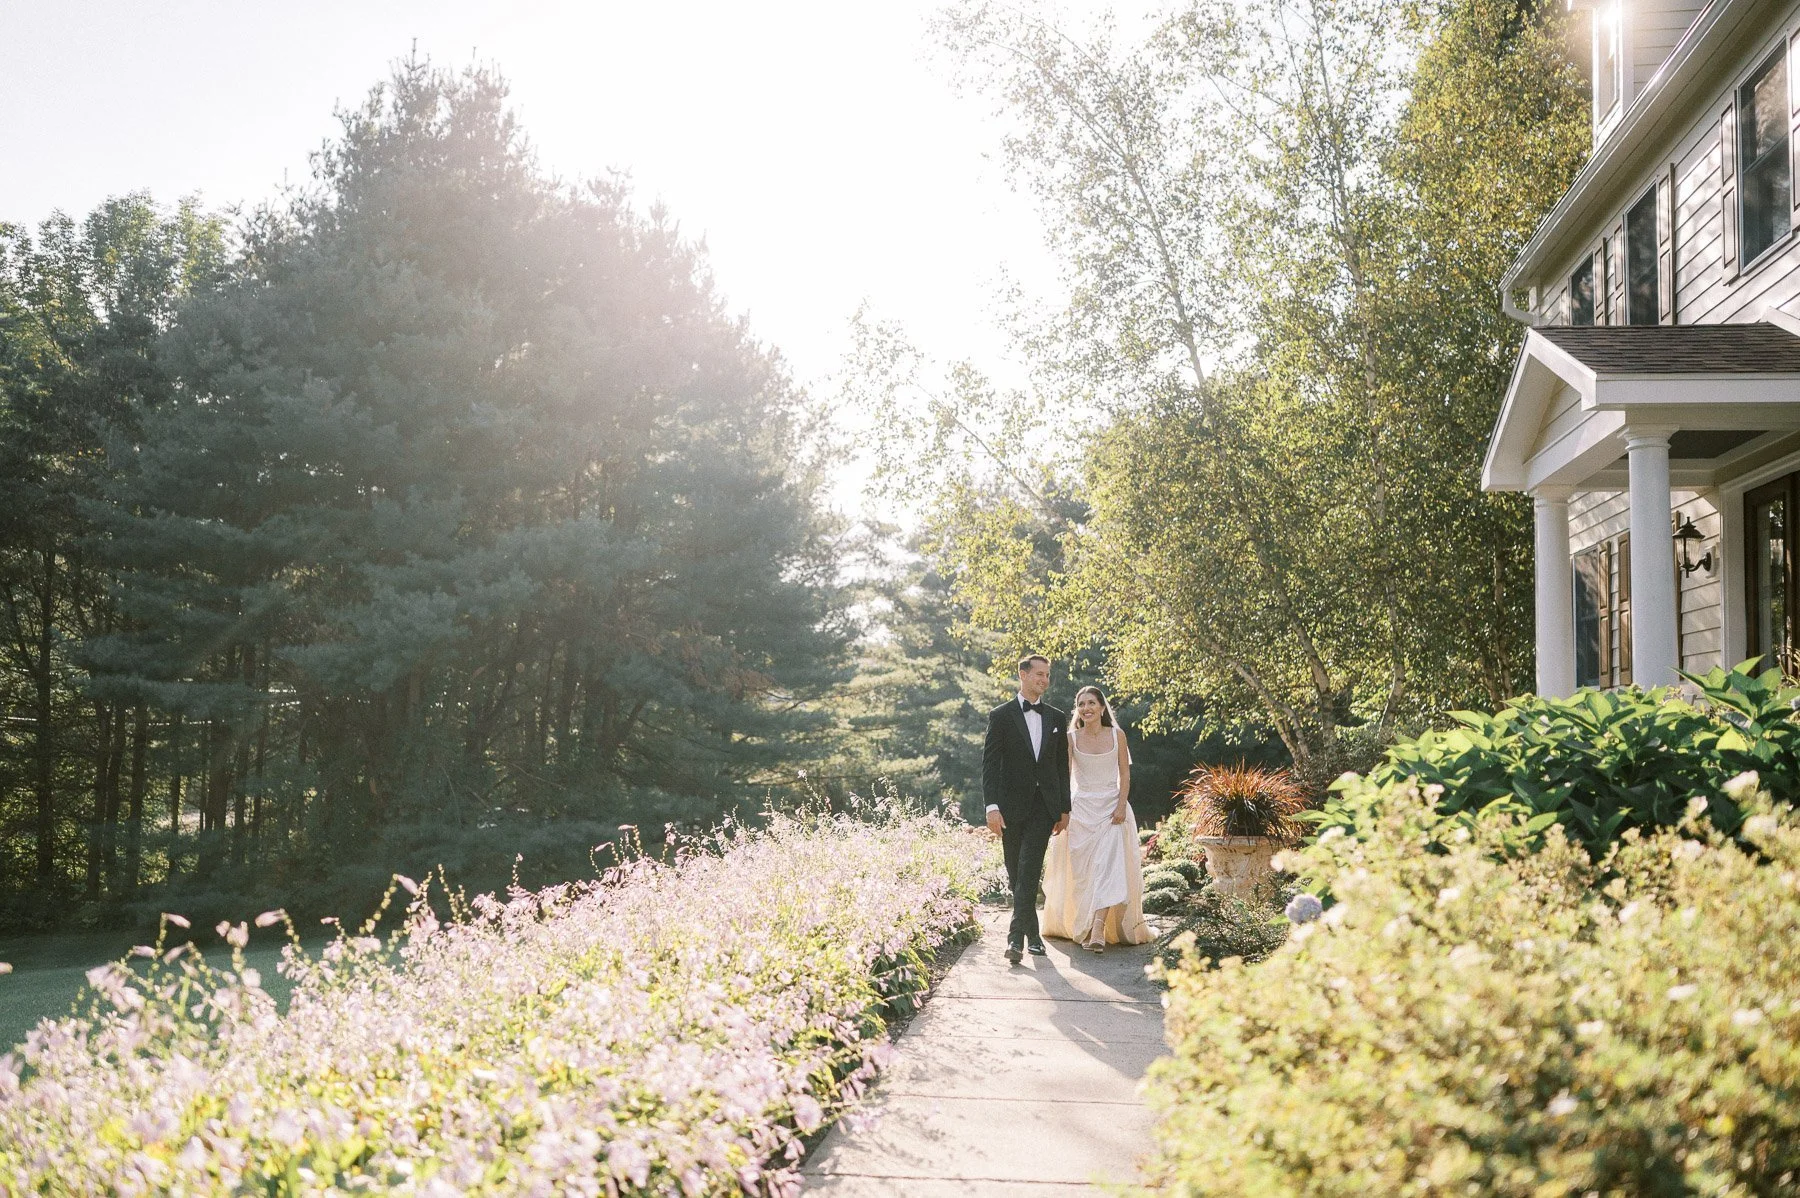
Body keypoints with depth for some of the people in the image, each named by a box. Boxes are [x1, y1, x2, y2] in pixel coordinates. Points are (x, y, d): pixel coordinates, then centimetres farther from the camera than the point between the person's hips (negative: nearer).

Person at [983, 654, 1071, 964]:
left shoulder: (1057, 718, 11)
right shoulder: (1001, 715, 0)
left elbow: (1062, 766, 14)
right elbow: (989, 764, -5)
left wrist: (1064, 808, 10)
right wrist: (992, 807, -13)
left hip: (1043, 806, 1)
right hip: (1012, 806, -1)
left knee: (1029, 870, -12)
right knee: (1017, 874, 5)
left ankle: (1017, 936, -17)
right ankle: (1033, 935, 20)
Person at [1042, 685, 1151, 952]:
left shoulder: (1117, 735, 1)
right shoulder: (1071, 738, 0)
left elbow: (1125, 773, 3)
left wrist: (1121, 806, -8)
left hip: (1112, 808, -1)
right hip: (1081, 809, 1)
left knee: (1108, 867, -15)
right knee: (1082, 871, 1)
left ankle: (1098, 933, -23)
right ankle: (1080, 927, 14)